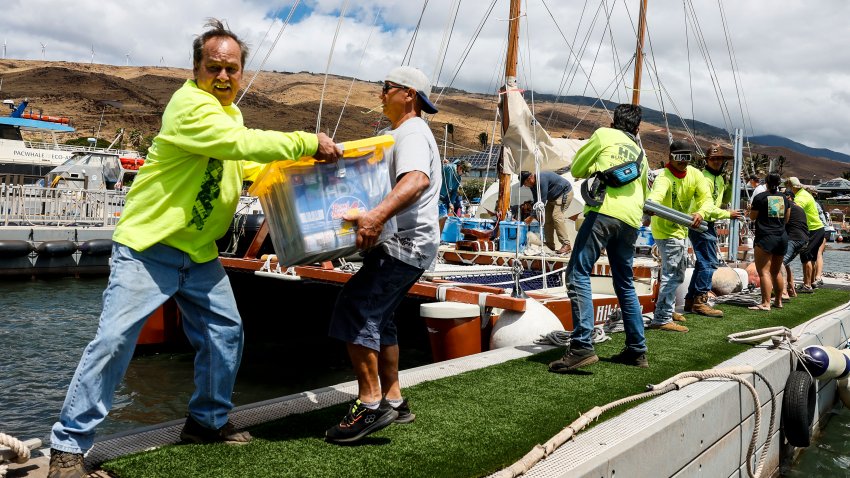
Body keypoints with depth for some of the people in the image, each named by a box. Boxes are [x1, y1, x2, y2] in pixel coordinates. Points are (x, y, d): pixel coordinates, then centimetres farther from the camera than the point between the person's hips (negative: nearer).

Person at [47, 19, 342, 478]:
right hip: (148, 246, -8)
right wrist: (310, 142, -18)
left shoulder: (229, 111, 13)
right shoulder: (189, 105, -17)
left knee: (225, 332, 9)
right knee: (114, 339, -9)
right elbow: (242, 143, -27)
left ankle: (208, 421, 28)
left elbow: (240, 166, 23)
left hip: (199, 251, 9)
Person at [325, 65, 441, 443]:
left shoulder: (412, 133, -12)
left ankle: (370, 405, -14)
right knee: (377, 318, 15)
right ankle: (393, 401, 23)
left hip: (406, 244, -11)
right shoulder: (400, 134, 23)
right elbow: (382, 184, 36)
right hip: (403, 244, 11)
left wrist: (378, 216, -47)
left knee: (355, 309, -18)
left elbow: (416, 181, -33)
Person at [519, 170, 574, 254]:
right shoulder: (533, 185, -2)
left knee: (557, 216, -23)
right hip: (553, 197, 10)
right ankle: (549, 245, 7)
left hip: (565, 193, -10)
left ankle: (566, 245, -27)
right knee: (547, 218, 3)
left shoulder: (542, 179, -31)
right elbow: (536, 201, 3)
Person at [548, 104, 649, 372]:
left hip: (604, 211, -6)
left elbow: (576, 169, 16)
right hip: (631, 220, 7)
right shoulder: (641, 154, 29)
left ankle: (582, 346, -23)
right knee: (625, 283, 16)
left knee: (578, 274, -11)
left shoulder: (604, 135, 13)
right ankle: (637, 350, 19)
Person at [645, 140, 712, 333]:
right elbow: (657, 193, -48)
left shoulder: (695, 174, -5)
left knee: (679, 273, 20)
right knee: (672, 273, -16)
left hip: (681, 229, 9)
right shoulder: (665, 177, -26)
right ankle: (661, 319, -15)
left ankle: (667, 310, 36)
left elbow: (706, 197, -12)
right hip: (666, 230, -9)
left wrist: (701, 212, -35)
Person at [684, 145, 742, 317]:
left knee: (703, 263, 13)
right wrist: (728, 214, -15)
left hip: (708, 226, 10)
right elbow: (707, 207, -21)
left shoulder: (719, 178, 16)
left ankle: (691, 301, 18)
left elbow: (723, 201, 20)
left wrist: (730, 186, 7)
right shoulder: (705, 178, -15)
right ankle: (700, 301, -7)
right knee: (709, 263, -11)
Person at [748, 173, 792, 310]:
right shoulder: (784, 198, 10)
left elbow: (753, 216, 2)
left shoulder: (760, 197, -6)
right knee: (776, 271, 17)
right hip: (782, 237, 6)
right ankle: (778, 301, 24)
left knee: (764, 271, -9)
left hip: (765, 237, -6)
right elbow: (786, 219, 17)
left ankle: (765, 303, -17)